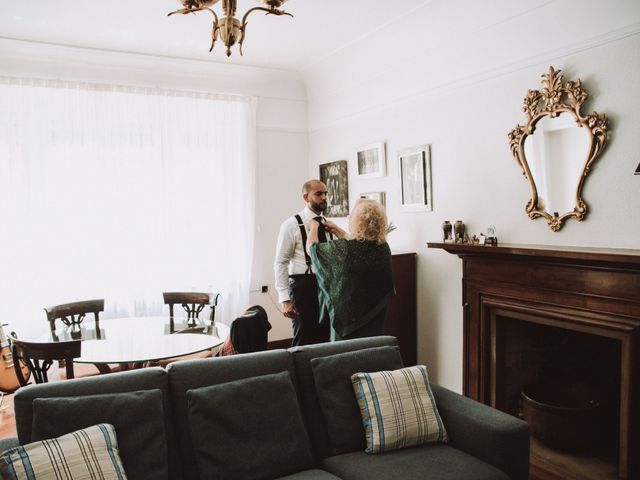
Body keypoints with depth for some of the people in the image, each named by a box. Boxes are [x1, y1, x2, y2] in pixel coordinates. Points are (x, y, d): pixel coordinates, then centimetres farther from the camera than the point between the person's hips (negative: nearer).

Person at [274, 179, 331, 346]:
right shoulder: (292, 225, -6)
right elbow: (280, 263, -8)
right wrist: (285, 299, -14)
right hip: (304, 287, -5)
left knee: (326, 339, 12)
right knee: (304, 342, 2)